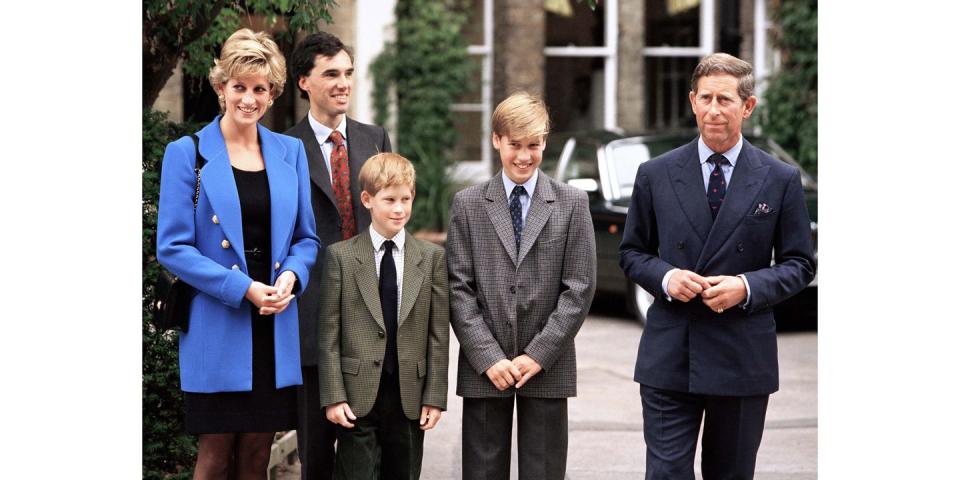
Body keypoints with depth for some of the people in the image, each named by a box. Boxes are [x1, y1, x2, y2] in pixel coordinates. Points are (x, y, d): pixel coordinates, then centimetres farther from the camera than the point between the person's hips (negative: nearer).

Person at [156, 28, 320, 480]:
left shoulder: (290, 152, 10)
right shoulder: (186, 153, -2)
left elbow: (306, 238, 14)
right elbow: (172, 247, -7)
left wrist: (290, 276, -9)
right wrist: (243, 288, -16)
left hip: (275, 327, 4)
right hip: (217, 326, -3)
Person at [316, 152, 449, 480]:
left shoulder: (432, 257, 6)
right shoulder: (341, 256, 1)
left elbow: (438, 333, 4)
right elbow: (329, 333, -1)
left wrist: (435, 396, 0)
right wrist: (333, 396, -7)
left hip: (409, 396, 2)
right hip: (357, 395, -2)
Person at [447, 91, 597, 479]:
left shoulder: (572, 204, 4)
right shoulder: (467, 204, 5)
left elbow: (579, 287, -1)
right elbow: (459, 288, 1)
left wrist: (538, 354, -9)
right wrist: (488, 357, -9)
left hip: (548, 368, 0)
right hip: (483, 371, 0)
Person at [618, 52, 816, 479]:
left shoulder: (780, 180, 2)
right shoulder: (655, 175, 5)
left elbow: (800, 264, 4)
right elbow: (632, 253, 10)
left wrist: (747, 287, -14)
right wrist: (664, 277, -12)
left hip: (743, 360, 0)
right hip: (668, 359, 0)